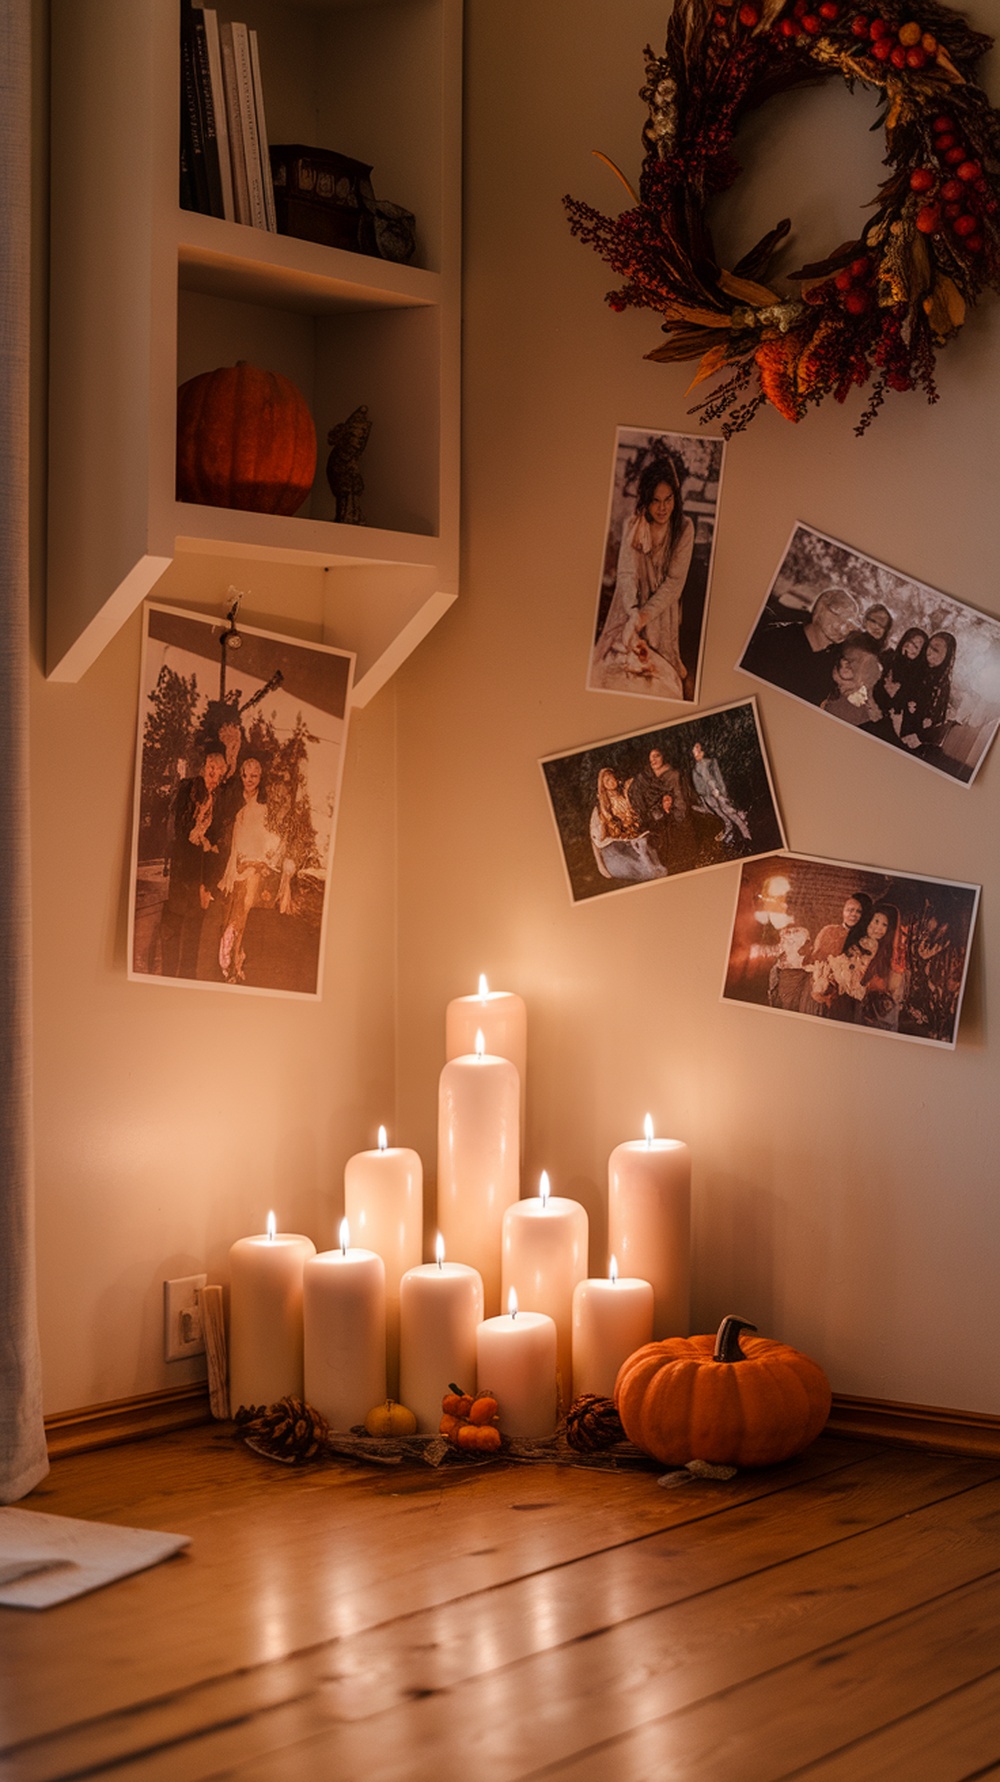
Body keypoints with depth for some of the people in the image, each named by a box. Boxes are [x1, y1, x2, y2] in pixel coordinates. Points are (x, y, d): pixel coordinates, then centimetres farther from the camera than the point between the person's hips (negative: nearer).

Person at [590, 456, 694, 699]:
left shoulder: (684, 528, -9)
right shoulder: (632, 526, -6)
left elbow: (675, 581, -11)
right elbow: (626, 574, -14)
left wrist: (645, 615, -20)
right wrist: (633, 613, -31)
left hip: (662, 613, -1)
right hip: (630, 609, 1)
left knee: (658, 676, -8)